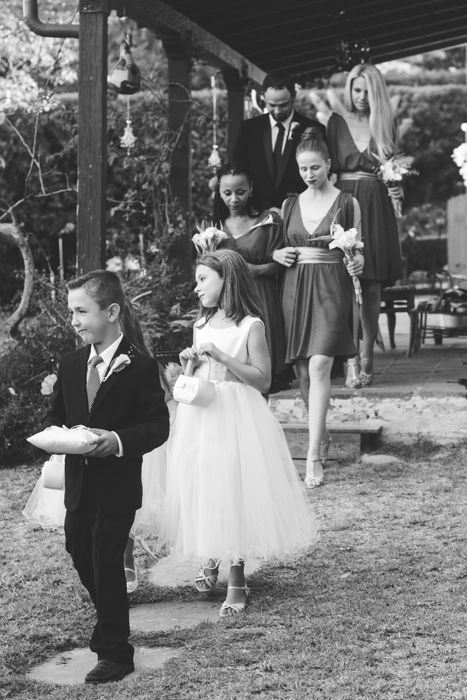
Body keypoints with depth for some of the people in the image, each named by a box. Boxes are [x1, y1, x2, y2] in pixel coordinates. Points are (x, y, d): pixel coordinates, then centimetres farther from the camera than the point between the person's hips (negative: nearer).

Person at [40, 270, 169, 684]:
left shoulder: (140, 367, -12)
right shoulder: (70, 365, 5)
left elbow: (158, 425, -13)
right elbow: (56, 414, 13)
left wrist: (119, 440, -28)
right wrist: (53, 433, -9)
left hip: (118, 485, -6)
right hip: (78, 482, 6)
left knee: (106, 563, -3)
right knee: (81, 556, 16)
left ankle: (115, 653, 10)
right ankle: (110, 623, 41)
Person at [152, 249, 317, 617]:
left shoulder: (250, 326, -9)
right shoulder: (202, 324, 10)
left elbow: (263, 380, -13)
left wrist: (222, 356, -20)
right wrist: (191, 363, -3)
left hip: (236, 418, -6)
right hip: (201, 415, 6)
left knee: (234, 493, -3)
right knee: (200, 489, 9)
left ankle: (237, 581, 6)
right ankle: (210, 557, 30)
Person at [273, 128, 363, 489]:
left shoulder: (346, 203, 2)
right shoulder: (290, 204, 12)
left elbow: (357, 249, 6)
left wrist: (358, 262, -15)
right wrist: (278, 254, 0)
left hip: (332, 287, -4)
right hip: (296, 288, 4)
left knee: (319, 366, -17)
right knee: (303, 371, 6)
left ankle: (314, 456, -18)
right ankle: (322, 436, 27)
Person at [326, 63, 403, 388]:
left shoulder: (386, 123, 11)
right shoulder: (338, 121, 8)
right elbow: (329, 165, 6)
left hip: (376, 206, 2)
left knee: (373, 285, 2)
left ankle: (367, 358, 7)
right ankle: (352, 360, -11)